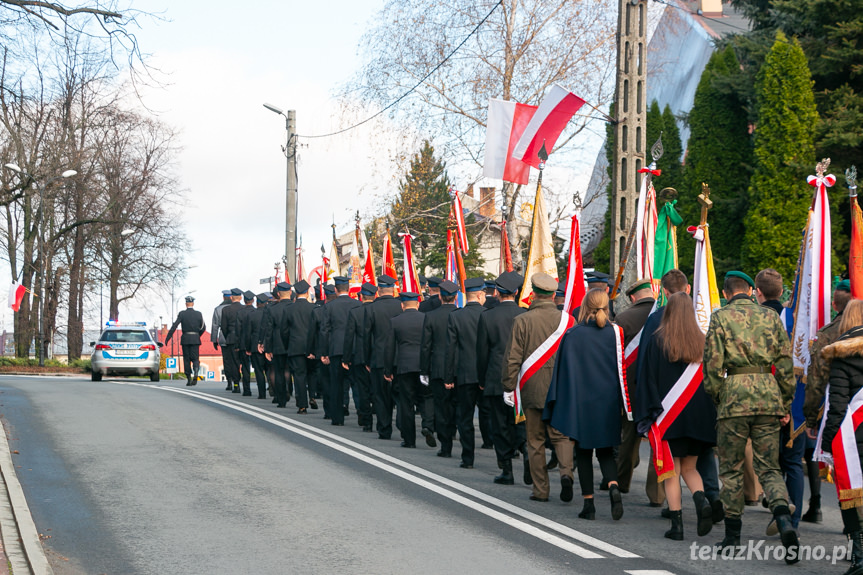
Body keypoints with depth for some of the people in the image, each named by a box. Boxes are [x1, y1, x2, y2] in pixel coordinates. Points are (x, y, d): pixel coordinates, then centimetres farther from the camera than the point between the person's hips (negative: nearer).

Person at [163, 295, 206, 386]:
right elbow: (203, 328, 6)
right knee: (195, 359, 4)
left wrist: (167, 338, -9)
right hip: (195, 339, 1)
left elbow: (174, 326, -10)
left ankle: (189, 379, 8)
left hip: (185, 339, -1)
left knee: (186, 360, 9)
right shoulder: (198, 314, 2)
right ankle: (195, 373, -25)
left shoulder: (182, 314, -3)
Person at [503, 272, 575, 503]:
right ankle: (566, 472, -14)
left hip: (532, 389, -1)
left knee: (535, 441, 8)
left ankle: (540, 489, 9)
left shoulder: (522, 321, -7)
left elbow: (512, 358, -5)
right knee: (561, 436, 11)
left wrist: (509, 386, 4)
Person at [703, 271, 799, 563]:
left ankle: (732, 535, 12)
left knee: (731, 469, 9)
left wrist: (715, 397, 9)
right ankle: (783, 515, -20)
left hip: (735, 396, -2)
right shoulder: (770, 317, 9)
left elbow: (713, 363, -4)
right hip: (768, 395, 2)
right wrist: (786, 403, 14)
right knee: (768, 467, 7)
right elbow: (785, 362, 7)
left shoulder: (721, 317, 1)